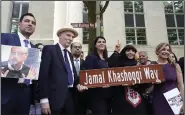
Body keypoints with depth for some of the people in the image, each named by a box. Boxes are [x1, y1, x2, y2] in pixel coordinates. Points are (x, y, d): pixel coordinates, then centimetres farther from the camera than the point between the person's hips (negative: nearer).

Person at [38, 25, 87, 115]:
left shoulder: (69, 54, 18)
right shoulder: (49, 49, -3)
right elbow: (43, 74, -11)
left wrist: (77, 84, 0)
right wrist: (44, 99, -17)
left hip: (70, 95, 7)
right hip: (55, 96, -7)